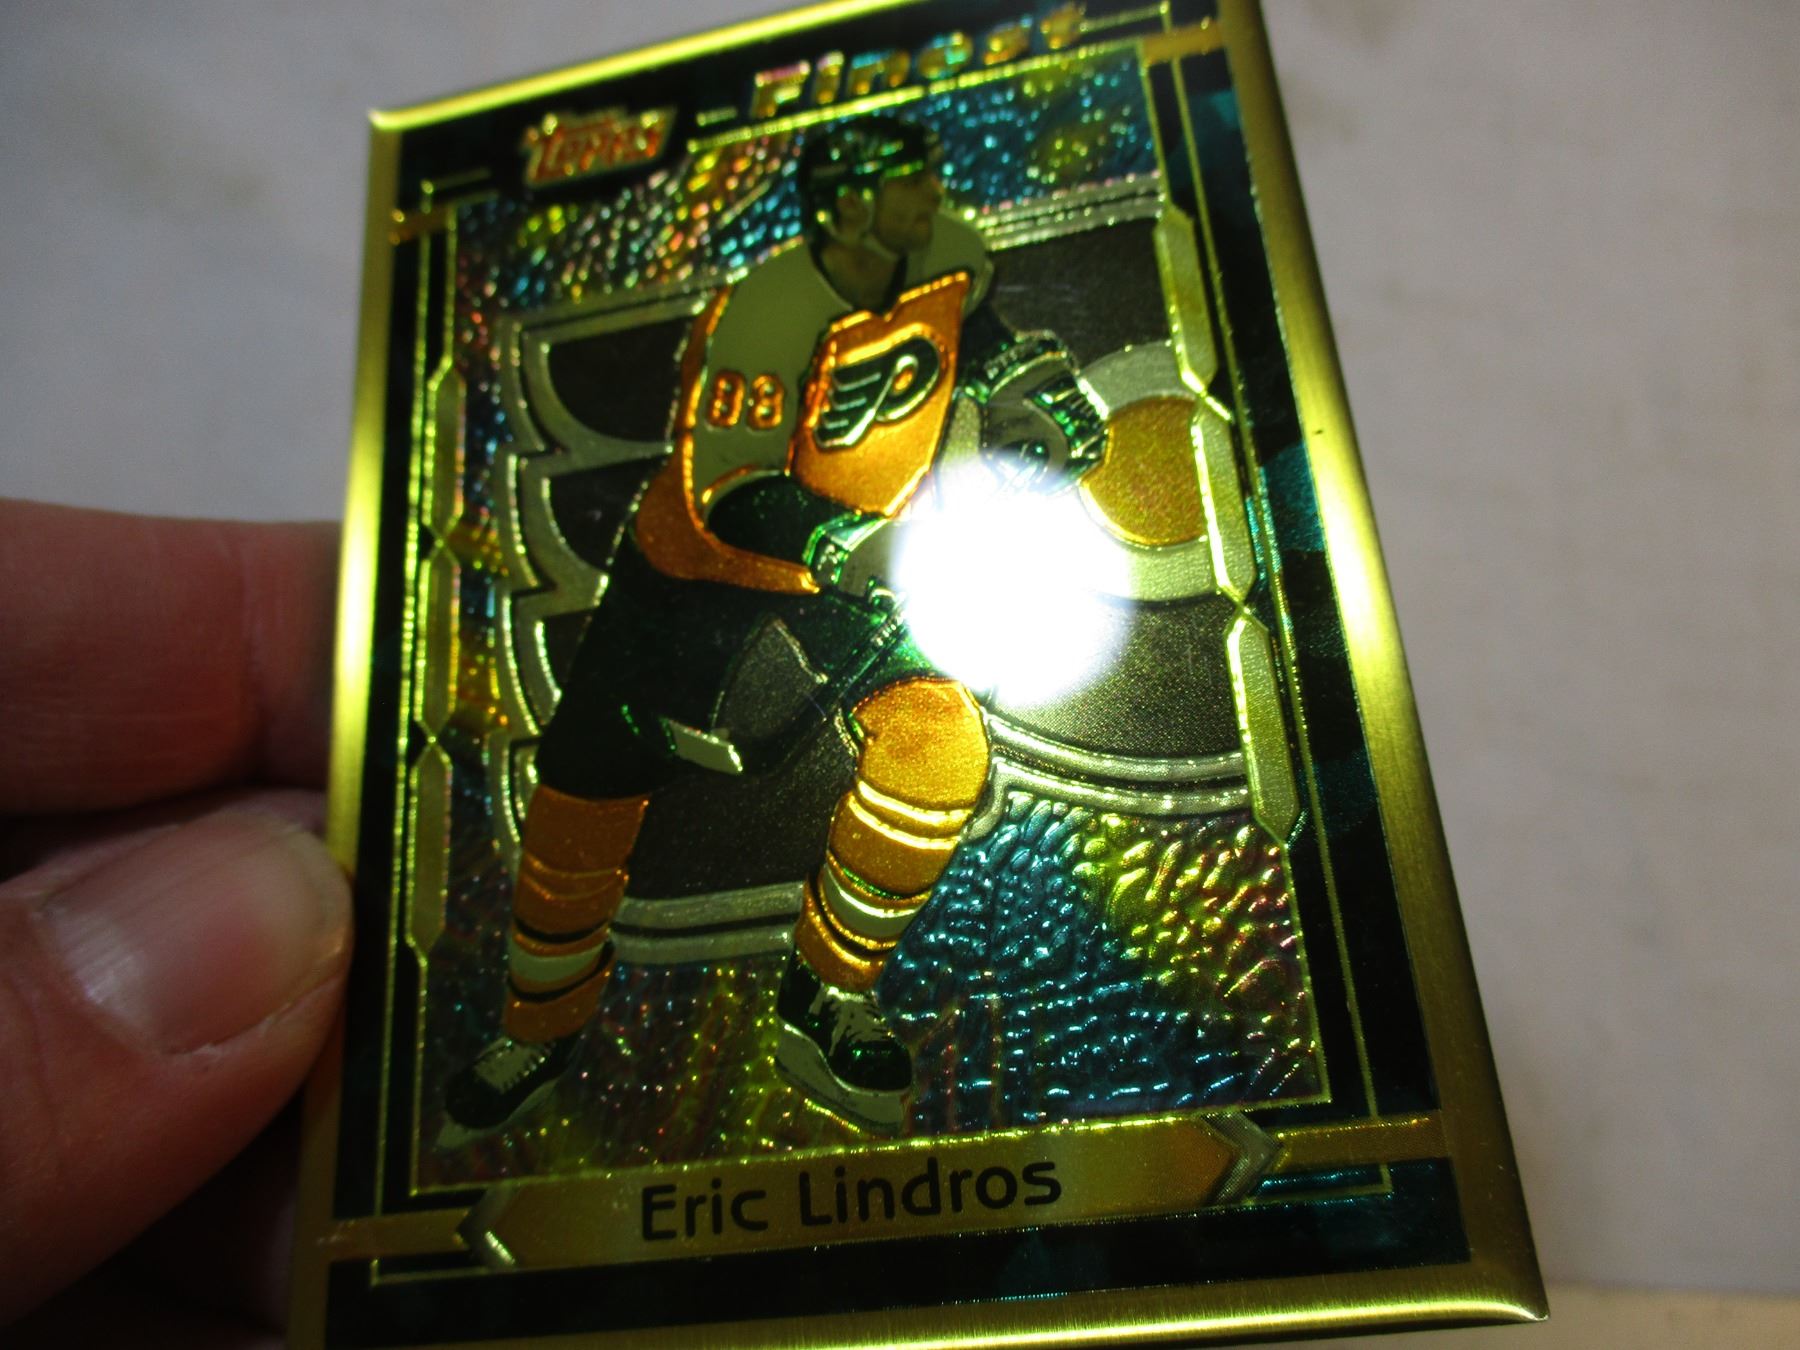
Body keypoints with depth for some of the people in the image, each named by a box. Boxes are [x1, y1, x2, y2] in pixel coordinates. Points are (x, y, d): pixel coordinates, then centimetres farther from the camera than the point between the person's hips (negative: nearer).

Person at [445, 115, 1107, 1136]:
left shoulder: (952, 258, -12)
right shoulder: (762, 318, -29)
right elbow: (725, 500, -28)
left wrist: (1020, 379, -5)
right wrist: (846, 549, -41)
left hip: (863, 546, 4)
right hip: (710, 548, -3)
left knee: (940, 745, -21)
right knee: (590, 787, -1)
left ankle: (828, 999, 2)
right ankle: (540, 1035, 25)